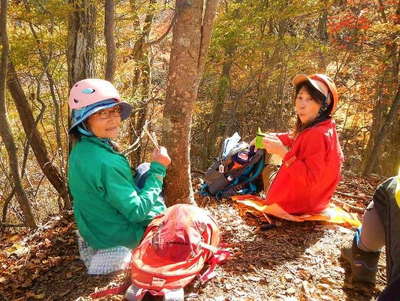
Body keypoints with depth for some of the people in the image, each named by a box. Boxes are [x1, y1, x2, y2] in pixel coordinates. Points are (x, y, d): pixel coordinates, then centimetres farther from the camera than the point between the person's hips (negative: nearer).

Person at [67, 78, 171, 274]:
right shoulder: (106, 163, -34)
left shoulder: (81, 149, -4)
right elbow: (137, 212, -27)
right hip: (118, 237, -7)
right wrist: (158, 169, -20)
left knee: (144, 170, 16)